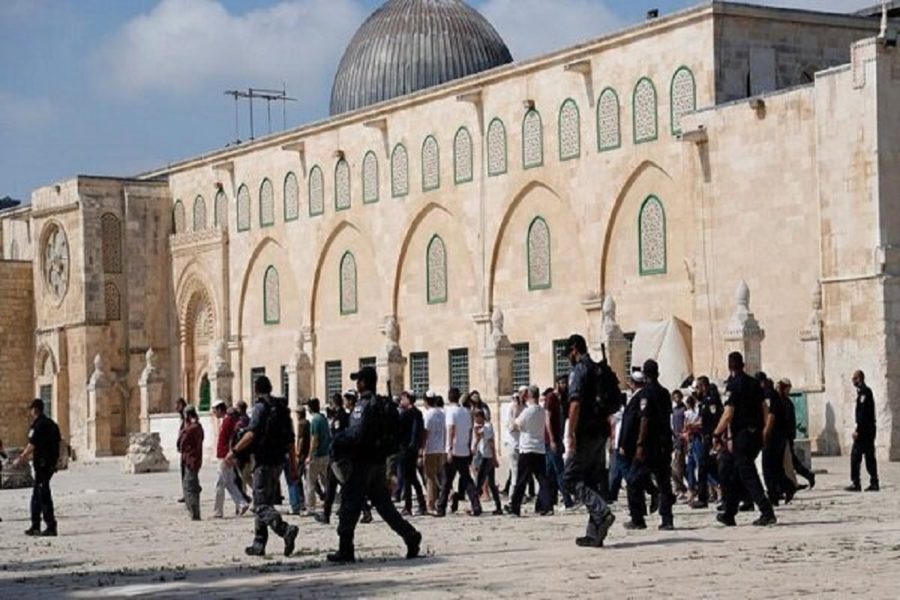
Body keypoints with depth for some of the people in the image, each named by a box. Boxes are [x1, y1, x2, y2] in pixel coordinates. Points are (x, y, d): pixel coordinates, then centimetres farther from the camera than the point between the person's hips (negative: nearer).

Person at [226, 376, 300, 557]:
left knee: (261, 505, -9)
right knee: (265, 502, 15)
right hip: (279, 461, 8)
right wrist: (294, 467, 15)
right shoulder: (282, 408, 15)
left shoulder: (261, 406, -8)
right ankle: (259, 544, 17)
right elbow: (291, 441, 13)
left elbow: (252, 434, -20)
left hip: (264, 461, -8)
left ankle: (286, 530, -30)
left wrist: (234, 451, -13)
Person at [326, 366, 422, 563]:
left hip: (362, 463, -8)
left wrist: (338, 443, -8)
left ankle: (345, 550, -2)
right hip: (379, 463, 8)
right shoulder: (386, 406, 12)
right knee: (383, 504, 14)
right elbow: (396, 436, 15)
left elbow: (357, 435, -23)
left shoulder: (364, 405, -14)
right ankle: (410, 535, 4)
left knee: (350, 504, -2)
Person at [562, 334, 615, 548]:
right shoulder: (599, 371, 17)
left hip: (585, 434, -8)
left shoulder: (579, 371, -9)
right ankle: (594, 534, 8)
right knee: (592, 481, 11)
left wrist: (571, 434, -20)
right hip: (600, 434, 8)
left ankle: (602, 513, -22)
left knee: (571, 478, -4)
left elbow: (575, 404, -19)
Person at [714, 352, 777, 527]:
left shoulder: (733, 385, -11)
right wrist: (762, 431, 20)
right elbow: (764, 410, 13)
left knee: (748, 476, -6)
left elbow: (728, 415, -16)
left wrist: (717, 434, -7)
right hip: (756, 435, 8)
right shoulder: (754, 384, 11)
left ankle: (767, 513, -14)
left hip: (741, 435, -8)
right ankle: (729, 514, 19)